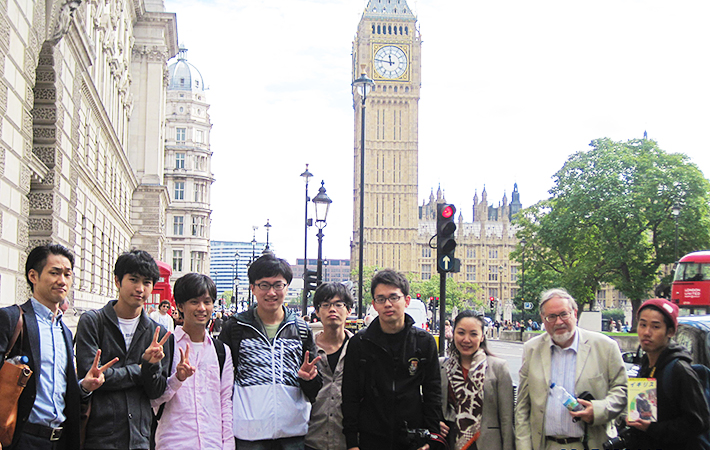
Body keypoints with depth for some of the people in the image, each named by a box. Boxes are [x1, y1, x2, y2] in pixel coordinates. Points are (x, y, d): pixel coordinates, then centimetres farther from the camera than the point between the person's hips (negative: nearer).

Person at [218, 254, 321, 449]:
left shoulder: (301, 329, 10)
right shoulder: (235, 327, 5)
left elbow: (314, 392, 12)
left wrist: (308, 377, -10)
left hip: (295, 432, 2)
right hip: (250, 433, -1)